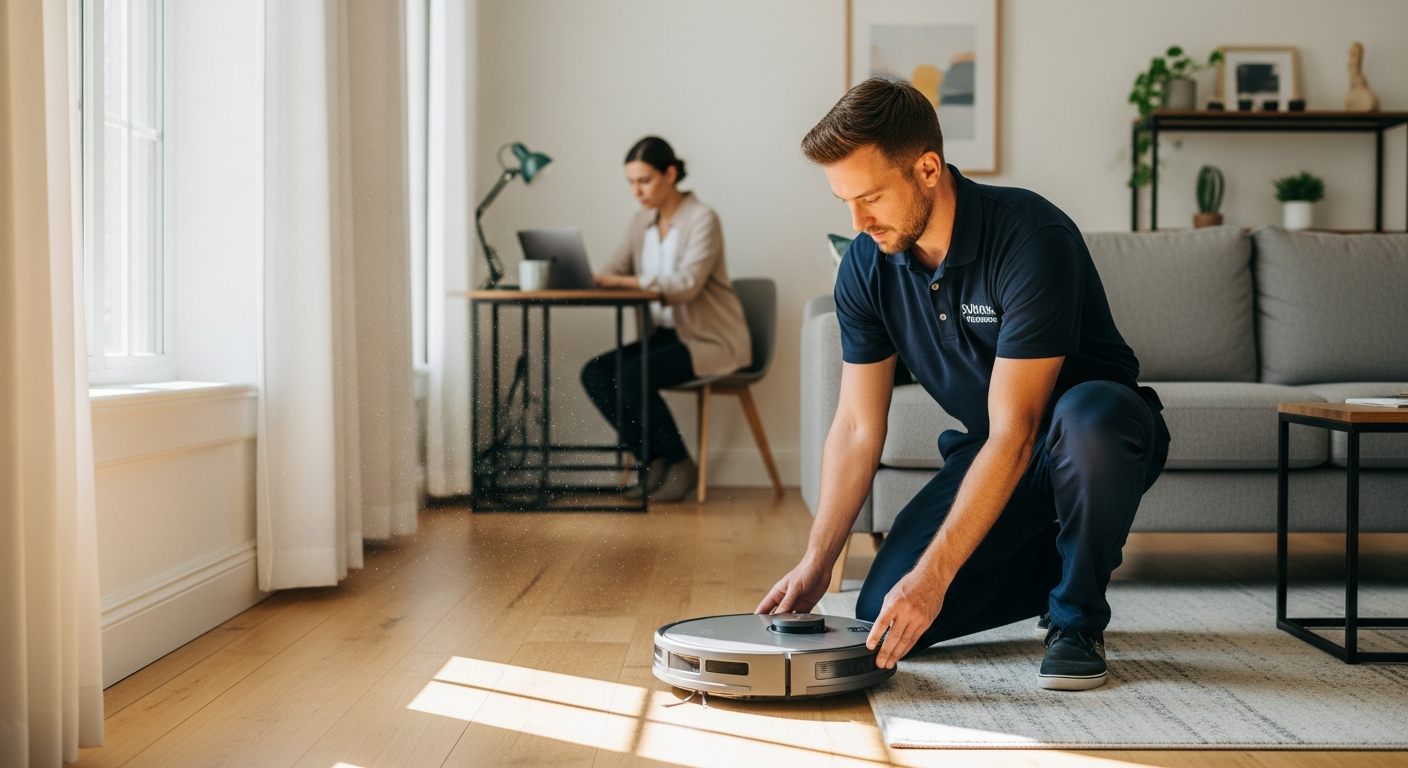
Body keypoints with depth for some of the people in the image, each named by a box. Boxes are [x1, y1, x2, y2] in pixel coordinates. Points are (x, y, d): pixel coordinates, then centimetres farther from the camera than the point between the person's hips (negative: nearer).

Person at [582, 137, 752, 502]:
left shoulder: (702, 219, -12)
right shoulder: (642, 223, 11)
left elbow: (686, 284, -26)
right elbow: (613, 273, 3)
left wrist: (626, 280, -34)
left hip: (711, 340, -7)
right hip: (666, 334, 8)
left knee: (631, 376, -28)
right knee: (594, 373, -14)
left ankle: (680, 467, -8)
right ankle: (653, 460, -2)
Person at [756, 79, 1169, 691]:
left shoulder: (1030, 238, -29)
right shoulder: (866, 266, -10)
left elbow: (1014, 433, -32)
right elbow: (857, 427, -5)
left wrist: (933, 574, -36)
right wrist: (816, 562, -14)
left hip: (1101, 433, -5)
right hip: (988, 452, 5)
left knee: (1086, 416, -42)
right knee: (883, 613, -12)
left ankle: (1077, 619, -15)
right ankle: (1052, 559, 14)